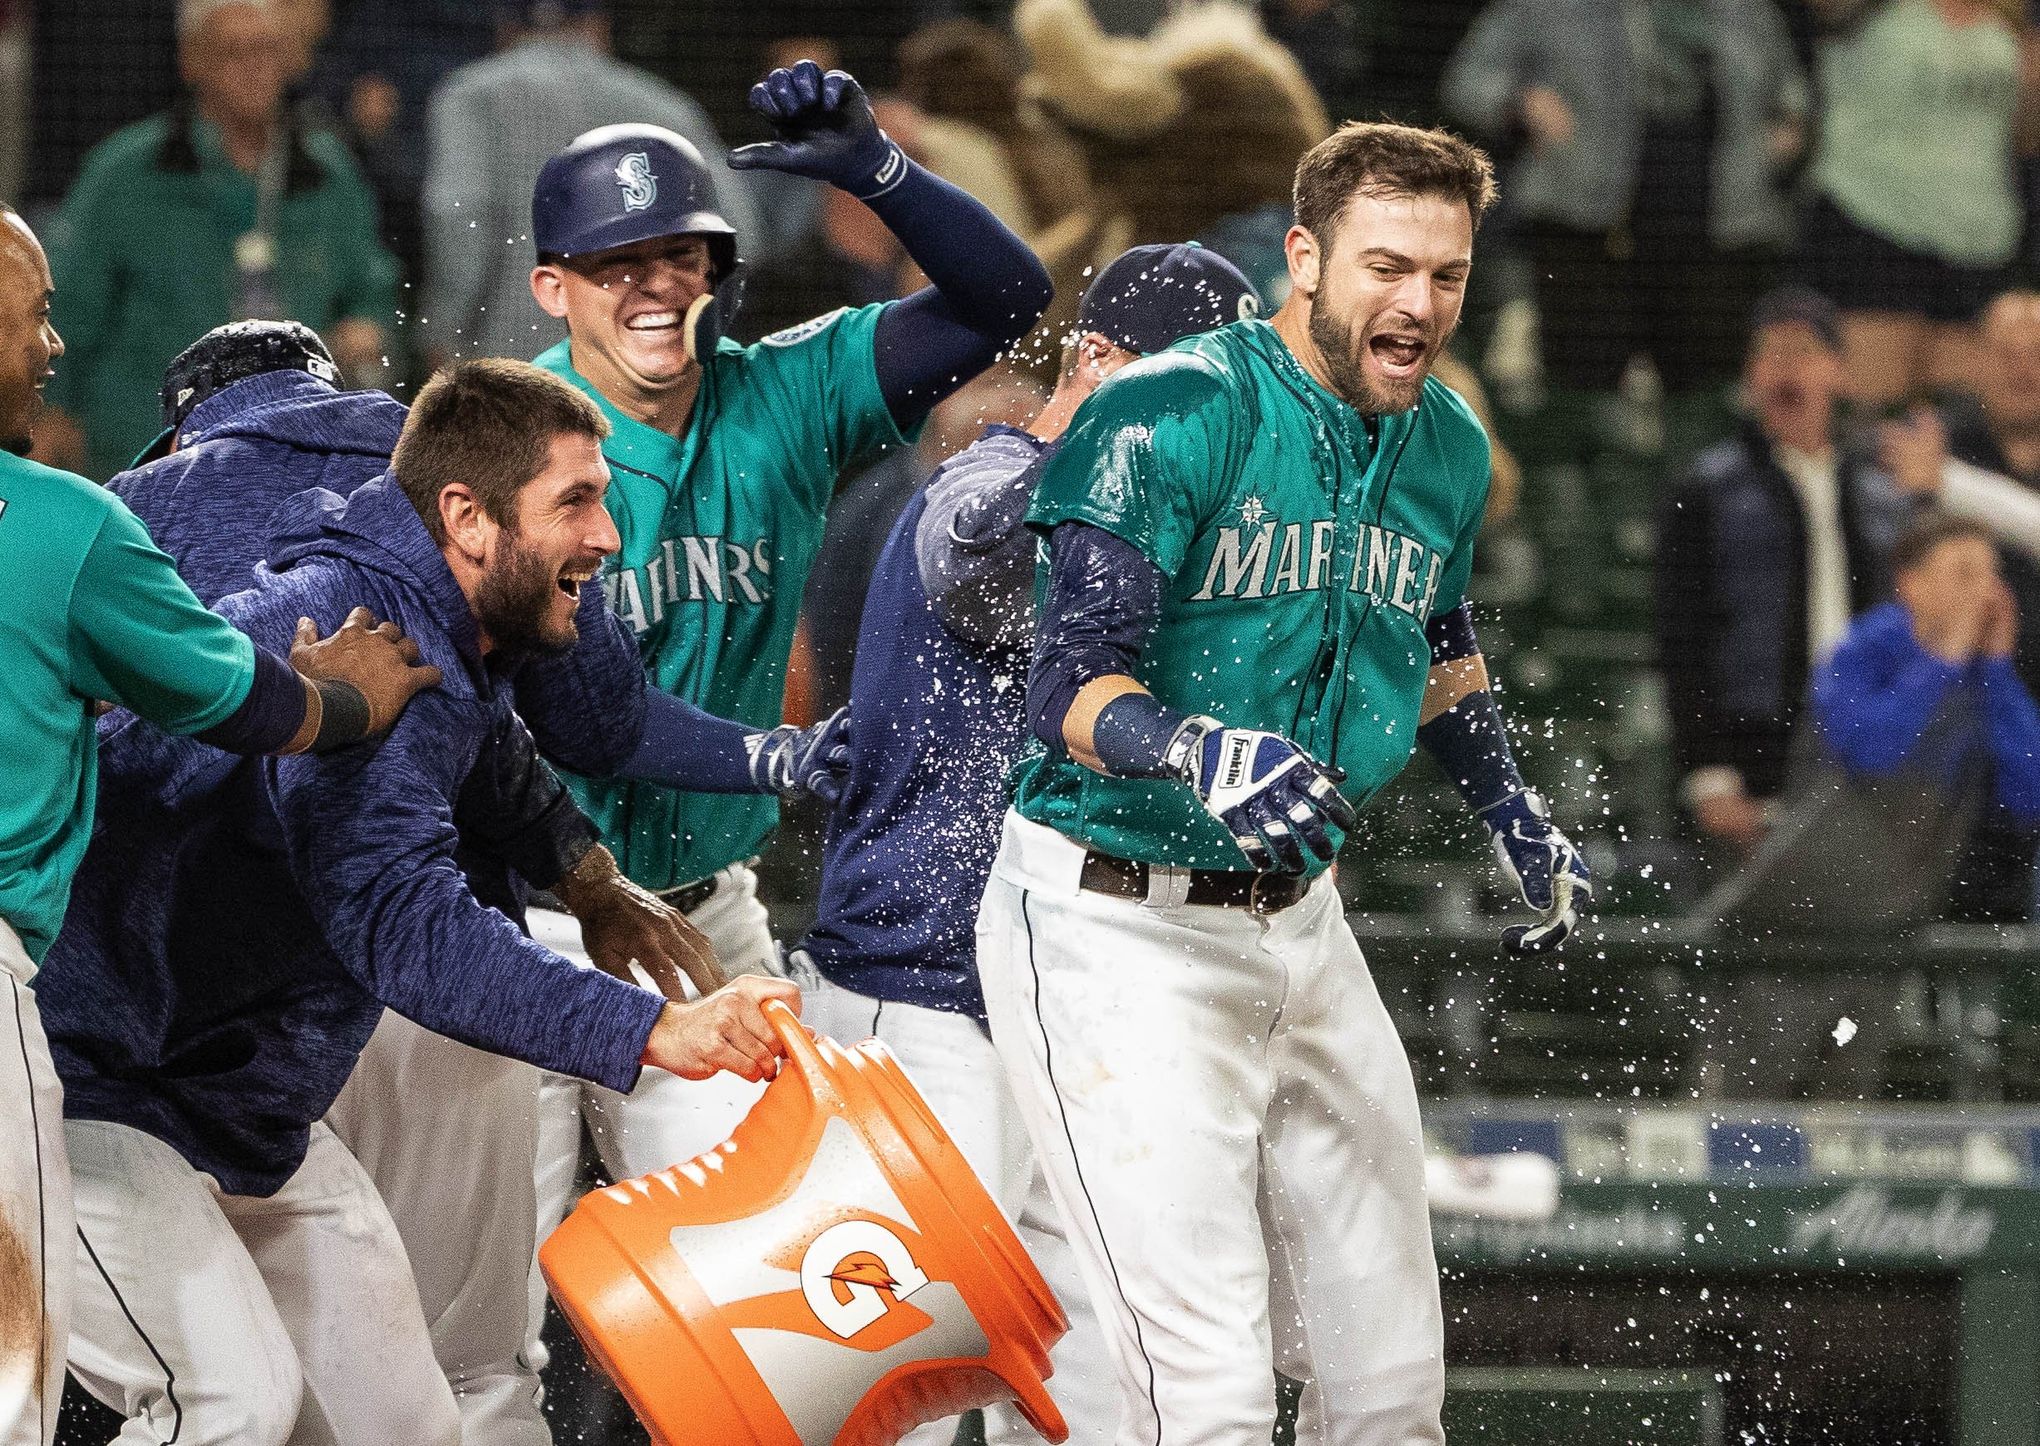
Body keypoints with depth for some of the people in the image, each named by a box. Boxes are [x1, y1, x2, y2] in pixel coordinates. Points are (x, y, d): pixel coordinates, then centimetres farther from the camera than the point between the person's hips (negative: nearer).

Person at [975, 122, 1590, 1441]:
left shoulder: (1445, 449, 6)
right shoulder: (1168, 421, -17)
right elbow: (1068, 689, -26)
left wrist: (1515, 815, 28)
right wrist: (1201, 753, -44)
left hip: (1298, 923, 7)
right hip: (1118, 925, -7)